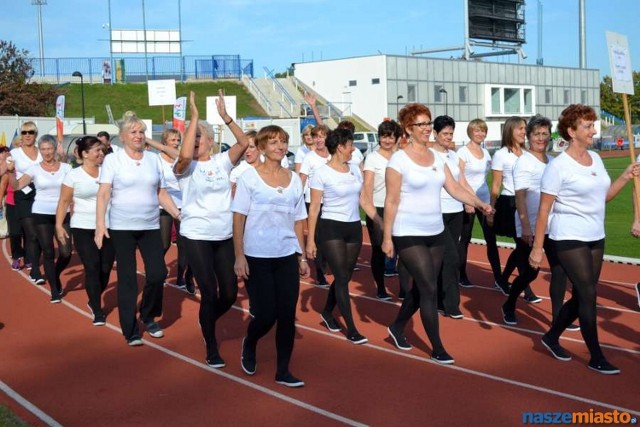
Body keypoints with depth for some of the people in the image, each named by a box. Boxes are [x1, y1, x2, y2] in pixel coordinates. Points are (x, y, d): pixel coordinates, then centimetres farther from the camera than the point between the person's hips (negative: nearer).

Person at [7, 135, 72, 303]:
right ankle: (55, 291, 13)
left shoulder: (65, 167, 1)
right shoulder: (35, 169, -1)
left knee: (66, 253, -4)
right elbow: (16, 186, -10)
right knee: (48, 253, 1)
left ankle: (55, 276, 29)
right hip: (41, 215, -1)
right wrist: (11, 171, -26)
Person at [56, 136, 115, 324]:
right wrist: (59, 225, -6)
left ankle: (94, 301, 29)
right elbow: (64, 202, 1)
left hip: (108, 227, 2)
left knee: (106, 268, 5)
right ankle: (97, 310, 4)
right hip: (83, 229, -2)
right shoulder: (73, 175, -1)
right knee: (92, 268, -5)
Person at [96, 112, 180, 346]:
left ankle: (148, 317, 23)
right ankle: (130, 330, 14)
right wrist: (100, 224, -19)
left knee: (157, 273, -3)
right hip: (122, 228, -3)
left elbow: (162, 193, 11)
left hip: (150, 226, 3)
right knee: (127, 279, 3)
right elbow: (103, 194, -9)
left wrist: (180, 216, 4)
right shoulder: (112, 159, -3)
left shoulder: (154, 159, 7)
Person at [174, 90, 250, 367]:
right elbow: (184, 154, -27)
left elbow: (244, 143, -9)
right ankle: (211, 349, 14)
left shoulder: (222, 162, 4)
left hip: (224, 236, 4)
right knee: (209, 293, -3)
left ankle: (207, 322, 39)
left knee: (230, 294, 7)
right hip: (197, 237, -3)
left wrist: (225, 116, -16)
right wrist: (194, 117, -24)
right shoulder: (186, 166, -4)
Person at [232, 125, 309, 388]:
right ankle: (249, 345, 31)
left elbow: (298, 221, 12)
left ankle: (283, 371, 15)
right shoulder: (249, 177, -4)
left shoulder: (294, 179, 8)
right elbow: (238, 218, -6)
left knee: (287, 316, 1)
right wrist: (239, 256, -12)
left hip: (287, 257, 4)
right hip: (257, 257, -4)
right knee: (266, 316, -1)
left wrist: (302, 256, 8)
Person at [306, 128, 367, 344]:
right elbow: (314, 207, -8)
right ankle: (351, 329, 2)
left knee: (345, 275, 11)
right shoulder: (322, 173, -9)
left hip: (354, 228, 6)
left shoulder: (355, 170, 8)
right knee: (342, 277, -6)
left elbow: (363, 199, 15)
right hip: (331, 228, -6)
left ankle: (327, 313, 35)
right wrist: (310, 239, -11)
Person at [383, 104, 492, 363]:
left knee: (421, 287, 14)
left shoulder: (437, 158, 8)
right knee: (430, 288, -7)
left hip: (435, 233, 7)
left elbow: (455, 189, 5)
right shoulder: (399, 160, -11)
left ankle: (397, 327, 36)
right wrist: (387, 237, -13)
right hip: (408, 235, -7)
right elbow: (391, 202, -12)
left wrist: (480, 204, -10)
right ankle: (437, 348, 4)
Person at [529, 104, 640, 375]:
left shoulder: (596, 159, 7)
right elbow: (544, 210, -15)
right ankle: (596, 358, 7)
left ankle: (552, 337, 30)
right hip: (569, 240, -8)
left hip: (596, 239, 8)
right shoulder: (559, 166, -15)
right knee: (588, 295, -5)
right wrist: (537, 248, -16)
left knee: (581, 296, 11)